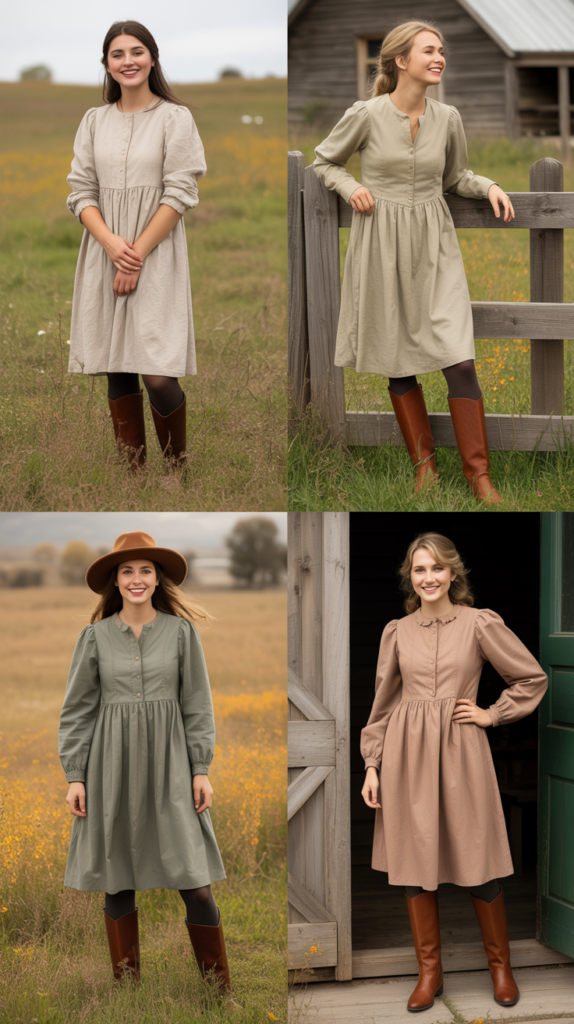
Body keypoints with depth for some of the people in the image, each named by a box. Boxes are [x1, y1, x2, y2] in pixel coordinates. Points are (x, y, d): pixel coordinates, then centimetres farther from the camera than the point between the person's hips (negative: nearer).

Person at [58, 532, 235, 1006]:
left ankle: (220, 988, 7)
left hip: (168, 764, -1)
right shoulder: (95, 636, 3)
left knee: (194, 879, -4)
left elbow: (197, 705, 4)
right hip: (112, 766, 1)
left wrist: (201, 770, -2)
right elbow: (77, 709, 5)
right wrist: (75, 776, -1)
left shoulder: (181, 631, 2)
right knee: (117, 882, 6)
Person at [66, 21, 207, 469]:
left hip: (156, 256, -4)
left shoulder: (175, 118, 0)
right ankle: (134, 468, 14)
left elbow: (179, 195, -6)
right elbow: (81, 191, 7)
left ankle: (177, 466, 8)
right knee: (117, 371, 4)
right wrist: (111, 242, -11)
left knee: (158, 376, -11)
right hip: (104, 253, 4)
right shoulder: (95, 120, 11)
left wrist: (137, 253, -12)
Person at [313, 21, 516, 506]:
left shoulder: (447, 118, 2)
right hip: (382, 246, -1)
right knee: (398, 361, 6)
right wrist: (350, 188, -8)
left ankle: (479, 472, 0)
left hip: (434, 246, 1)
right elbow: (324, 161, 9)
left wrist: (489, 187, 0)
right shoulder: (366, 115, -6)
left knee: (459, 358, -9)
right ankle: (424, 463, 21)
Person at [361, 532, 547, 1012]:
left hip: (460, 752, -2)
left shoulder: (480, 623, -1)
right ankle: (429, 971, 18)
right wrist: (372, 765, 7)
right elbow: (383, 704, 11)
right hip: (407, 755, 3)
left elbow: (533, 678, 5)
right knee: (414, 865, 5)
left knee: (478, 866, 1)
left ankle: (501, 967, 20)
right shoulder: (397, 632, 6)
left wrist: (492, 715, 0)